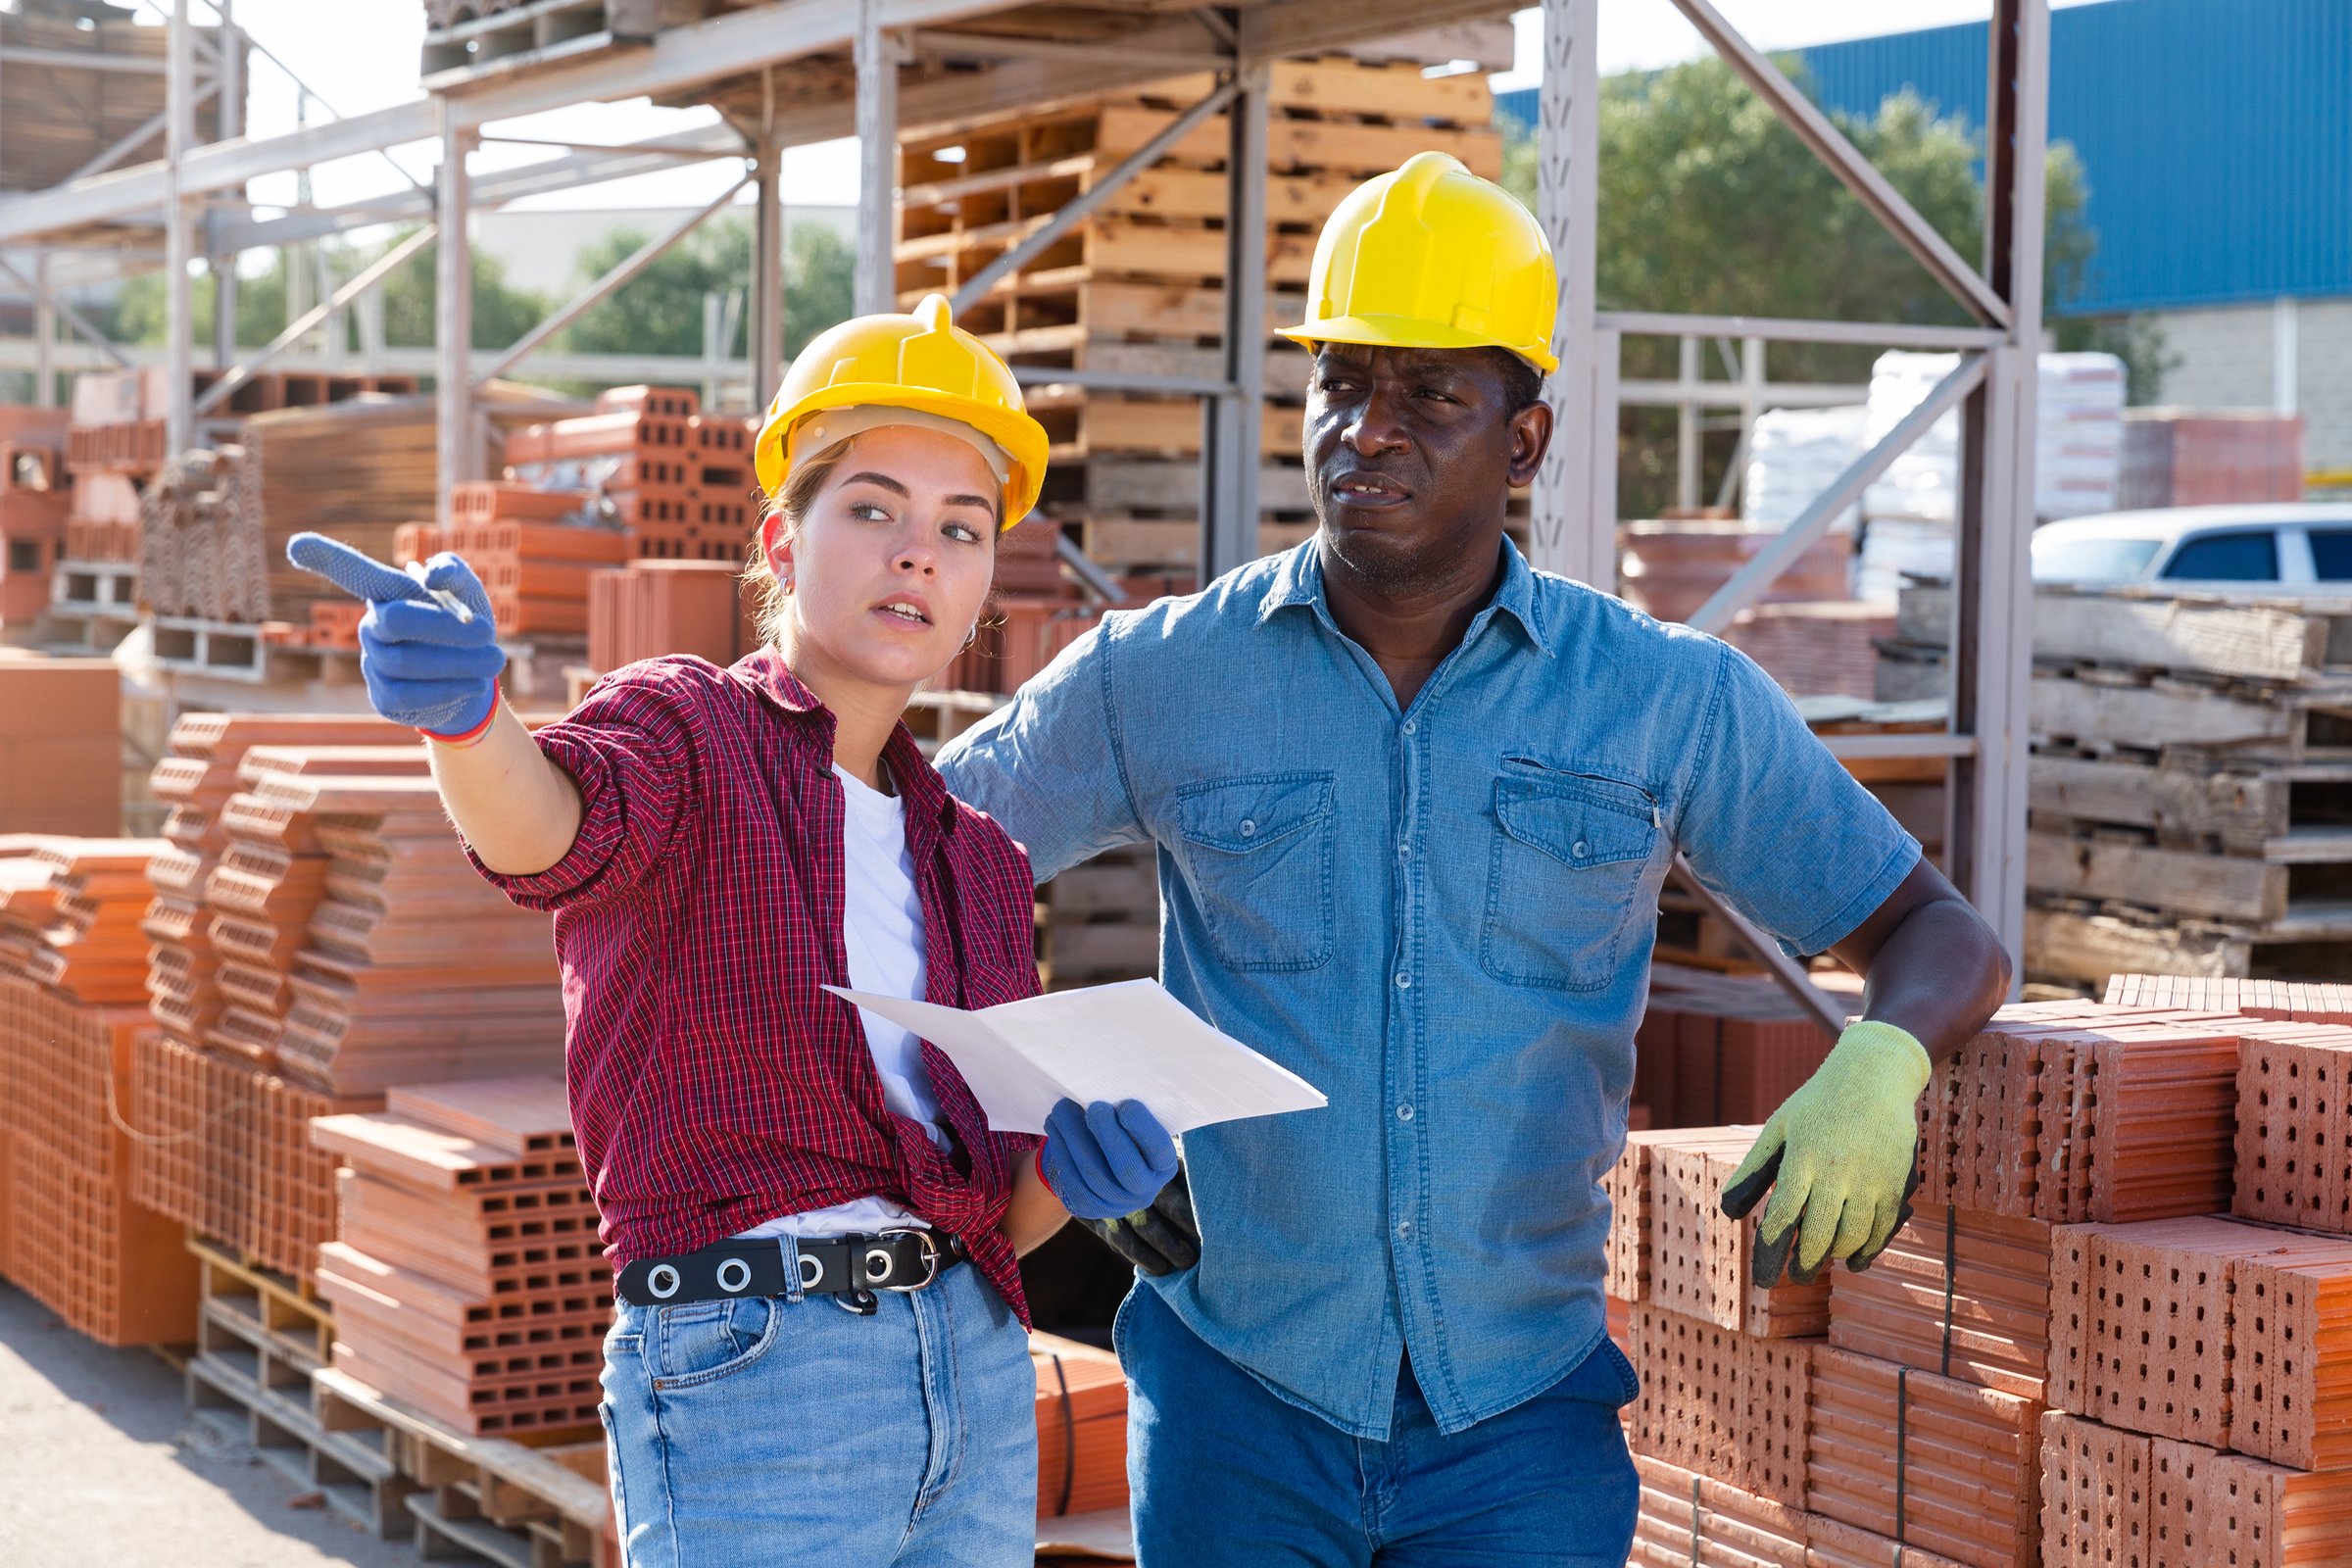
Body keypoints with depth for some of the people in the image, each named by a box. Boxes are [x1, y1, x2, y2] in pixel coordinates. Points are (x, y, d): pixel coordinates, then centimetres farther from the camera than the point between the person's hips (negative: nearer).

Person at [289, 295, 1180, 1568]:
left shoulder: (974, 860, 18)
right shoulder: (687, 728, 1)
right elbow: (550, 830, -24)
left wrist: (1078, 1175, -4)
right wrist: (461, 708, -46)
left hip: (977, 1368, 6)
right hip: (749, 1363, -6)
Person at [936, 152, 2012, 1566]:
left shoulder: (1671, 703, 0)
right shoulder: (1158, 680, 1)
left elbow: (1940, 938, 5)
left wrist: (1879, 1066, -19)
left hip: (1523, 1413, 0)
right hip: (1236, 1400, 1)